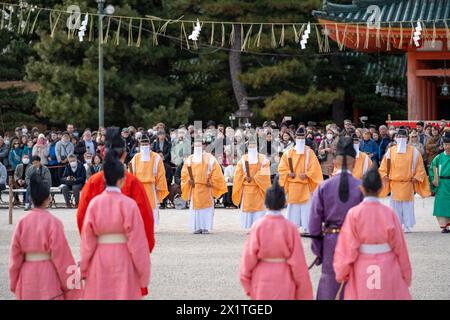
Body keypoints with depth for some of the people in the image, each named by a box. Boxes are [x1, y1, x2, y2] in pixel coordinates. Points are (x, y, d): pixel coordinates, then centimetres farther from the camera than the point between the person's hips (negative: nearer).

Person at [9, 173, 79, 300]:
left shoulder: (22, 222, -1)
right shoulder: (53, 222, -12)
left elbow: (15, 255, 4)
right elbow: (61, 256, -10)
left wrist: (15, 283, 15)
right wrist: (70, 285, -1)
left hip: (27, 279, 4)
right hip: (49, 277, -4)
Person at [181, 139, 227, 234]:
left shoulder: (209, 158, 0)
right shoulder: (189, 159, 9)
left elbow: (216, 172, -3)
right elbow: (184, 173, 10)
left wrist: (211, 182, -8)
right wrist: (189, 180, -4)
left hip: (206, 187, -3)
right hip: (194, 187, 3)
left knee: (206, 207, -3)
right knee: (195, 207, 1)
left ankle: (206, 227, -2)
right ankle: (197, 227, 4)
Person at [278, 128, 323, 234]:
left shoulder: (309, 152, 2)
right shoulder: (288, 153, 6)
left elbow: (314, 168, -3)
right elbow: (282, 168, 7)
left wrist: (307, 174, -18)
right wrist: (288, 173, -11)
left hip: (305, 185, -2)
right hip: (292, 185, 2)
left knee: (306, 207, -4)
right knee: (293, 207, 5)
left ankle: (307, 228, -2)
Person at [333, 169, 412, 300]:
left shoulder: (354, 214, -12)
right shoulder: (389, 213, -9)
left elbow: (347, 247, -8)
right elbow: (399, 246, -2)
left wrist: (342, 273, 5)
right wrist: (406, 274, 11)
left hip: (362, 271, 0)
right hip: (387, 269, 0)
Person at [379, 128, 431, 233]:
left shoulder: (413, 151, 2)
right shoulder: (390, 151, 6)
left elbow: (419, 166, 5)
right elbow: (384, 166, 13)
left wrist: (416, 177, -5)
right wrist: (385, 176, -1)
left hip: (408, 183, -2)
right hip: (394, 183, 2)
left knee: (407, 205, -1)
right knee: (395, 205, 4)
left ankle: (408, 226, 3)